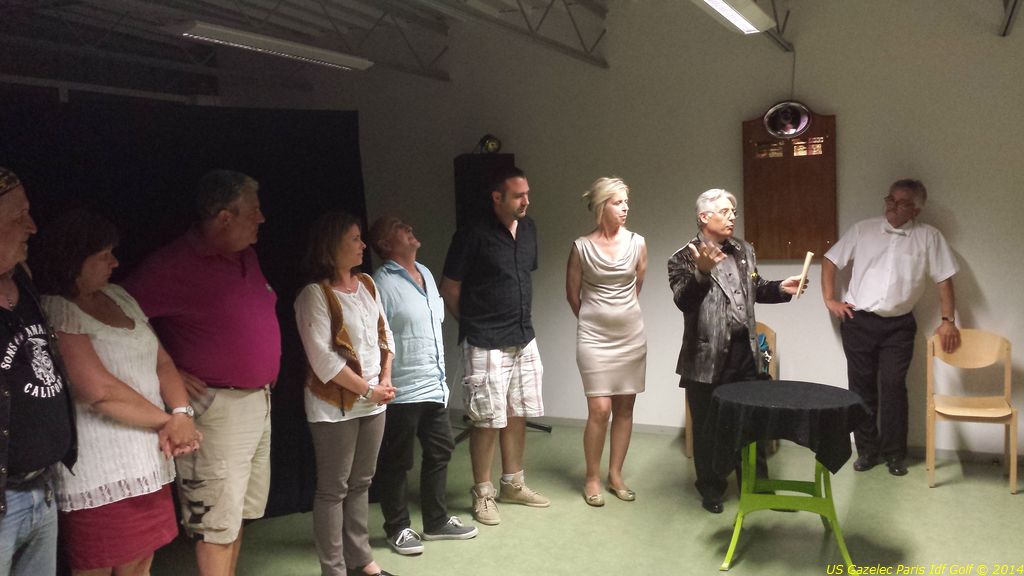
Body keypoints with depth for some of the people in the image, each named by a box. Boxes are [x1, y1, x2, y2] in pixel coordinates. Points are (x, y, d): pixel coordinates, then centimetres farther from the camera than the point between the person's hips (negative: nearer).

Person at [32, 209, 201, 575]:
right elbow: (101, 391, -21)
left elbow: (162, 362, 10)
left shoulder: (118, 297, 12)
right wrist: (167, 420, -9)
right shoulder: (56, 313, -12)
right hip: (100, 475, -7)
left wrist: (181, 415, -8)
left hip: (149, 463, 7)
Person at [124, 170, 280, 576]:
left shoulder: (246, 256, 8)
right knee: (218, 525, 1)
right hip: (219, 406, -8)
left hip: (259, 400, 8)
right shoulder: (174, 266, -17)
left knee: (240, 514, 18)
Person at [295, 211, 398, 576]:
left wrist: (386, 380, -1)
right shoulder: (314, 294, -14)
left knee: (361, 483, 16)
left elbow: (385, 334, 12)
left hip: (373, 403, 7)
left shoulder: (367, 284, 8)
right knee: (333, 489, 4)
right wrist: (369, 390, -14)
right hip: (335, 405, -7)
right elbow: (323, 358, -19)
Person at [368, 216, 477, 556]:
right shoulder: (383, 283, -15)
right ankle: (398, 528, 23)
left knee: (440, 451, 16)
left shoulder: (425, 273, 11)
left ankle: (436, 521, 32)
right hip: (402, 391, -8)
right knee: (396, 462, 7)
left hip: (434, 386, 8)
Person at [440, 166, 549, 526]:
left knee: (517, 415, 15)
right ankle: (482, 493, 16)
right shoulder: (473, 236, -14)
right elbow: (449, 289, -6)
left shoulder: (528, 229, 7)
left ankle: (513, 484, 30)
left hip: (524, 340, 7)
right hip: (486, 345, -7)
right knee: (488, 421, 0)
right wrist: (474, 324, 5)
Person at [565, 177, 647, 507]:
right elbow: (573, 294, 5)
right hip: (595, 337, -3)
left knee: (624, 407, 8)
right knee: (600, 409, -6)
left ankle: (616, 474, 22)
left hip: (631, 335, 3)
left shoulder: (637, 243, 0)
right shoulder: (581, 247, -7)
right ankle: (592, 478, 12)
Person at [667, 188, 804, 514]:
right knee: (708, 428, 8)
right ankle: (711, 489, 25)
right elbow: (683, 301, -22)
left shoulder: (745, 251, 10)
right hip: (708, 355, -5)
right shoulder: (684, 258, -10)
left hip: (745, 351, 5)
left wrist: (781, 289, 3)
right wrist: (703, 272, -36)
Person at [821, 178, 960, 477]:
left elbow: (944, 280, 2)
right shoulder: (862, 230, 2)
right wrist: (829, 299, 0)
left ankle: (894, 453, 12)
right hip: (858, 321, 1)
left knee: (893, 386, -2)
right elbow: (830, 261, 8)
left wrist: (948, 321, -1)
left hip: (899, 325, -1)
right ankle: (867, 450, 19)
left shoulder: (929, 237, 0)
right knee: (862, 386, 7)